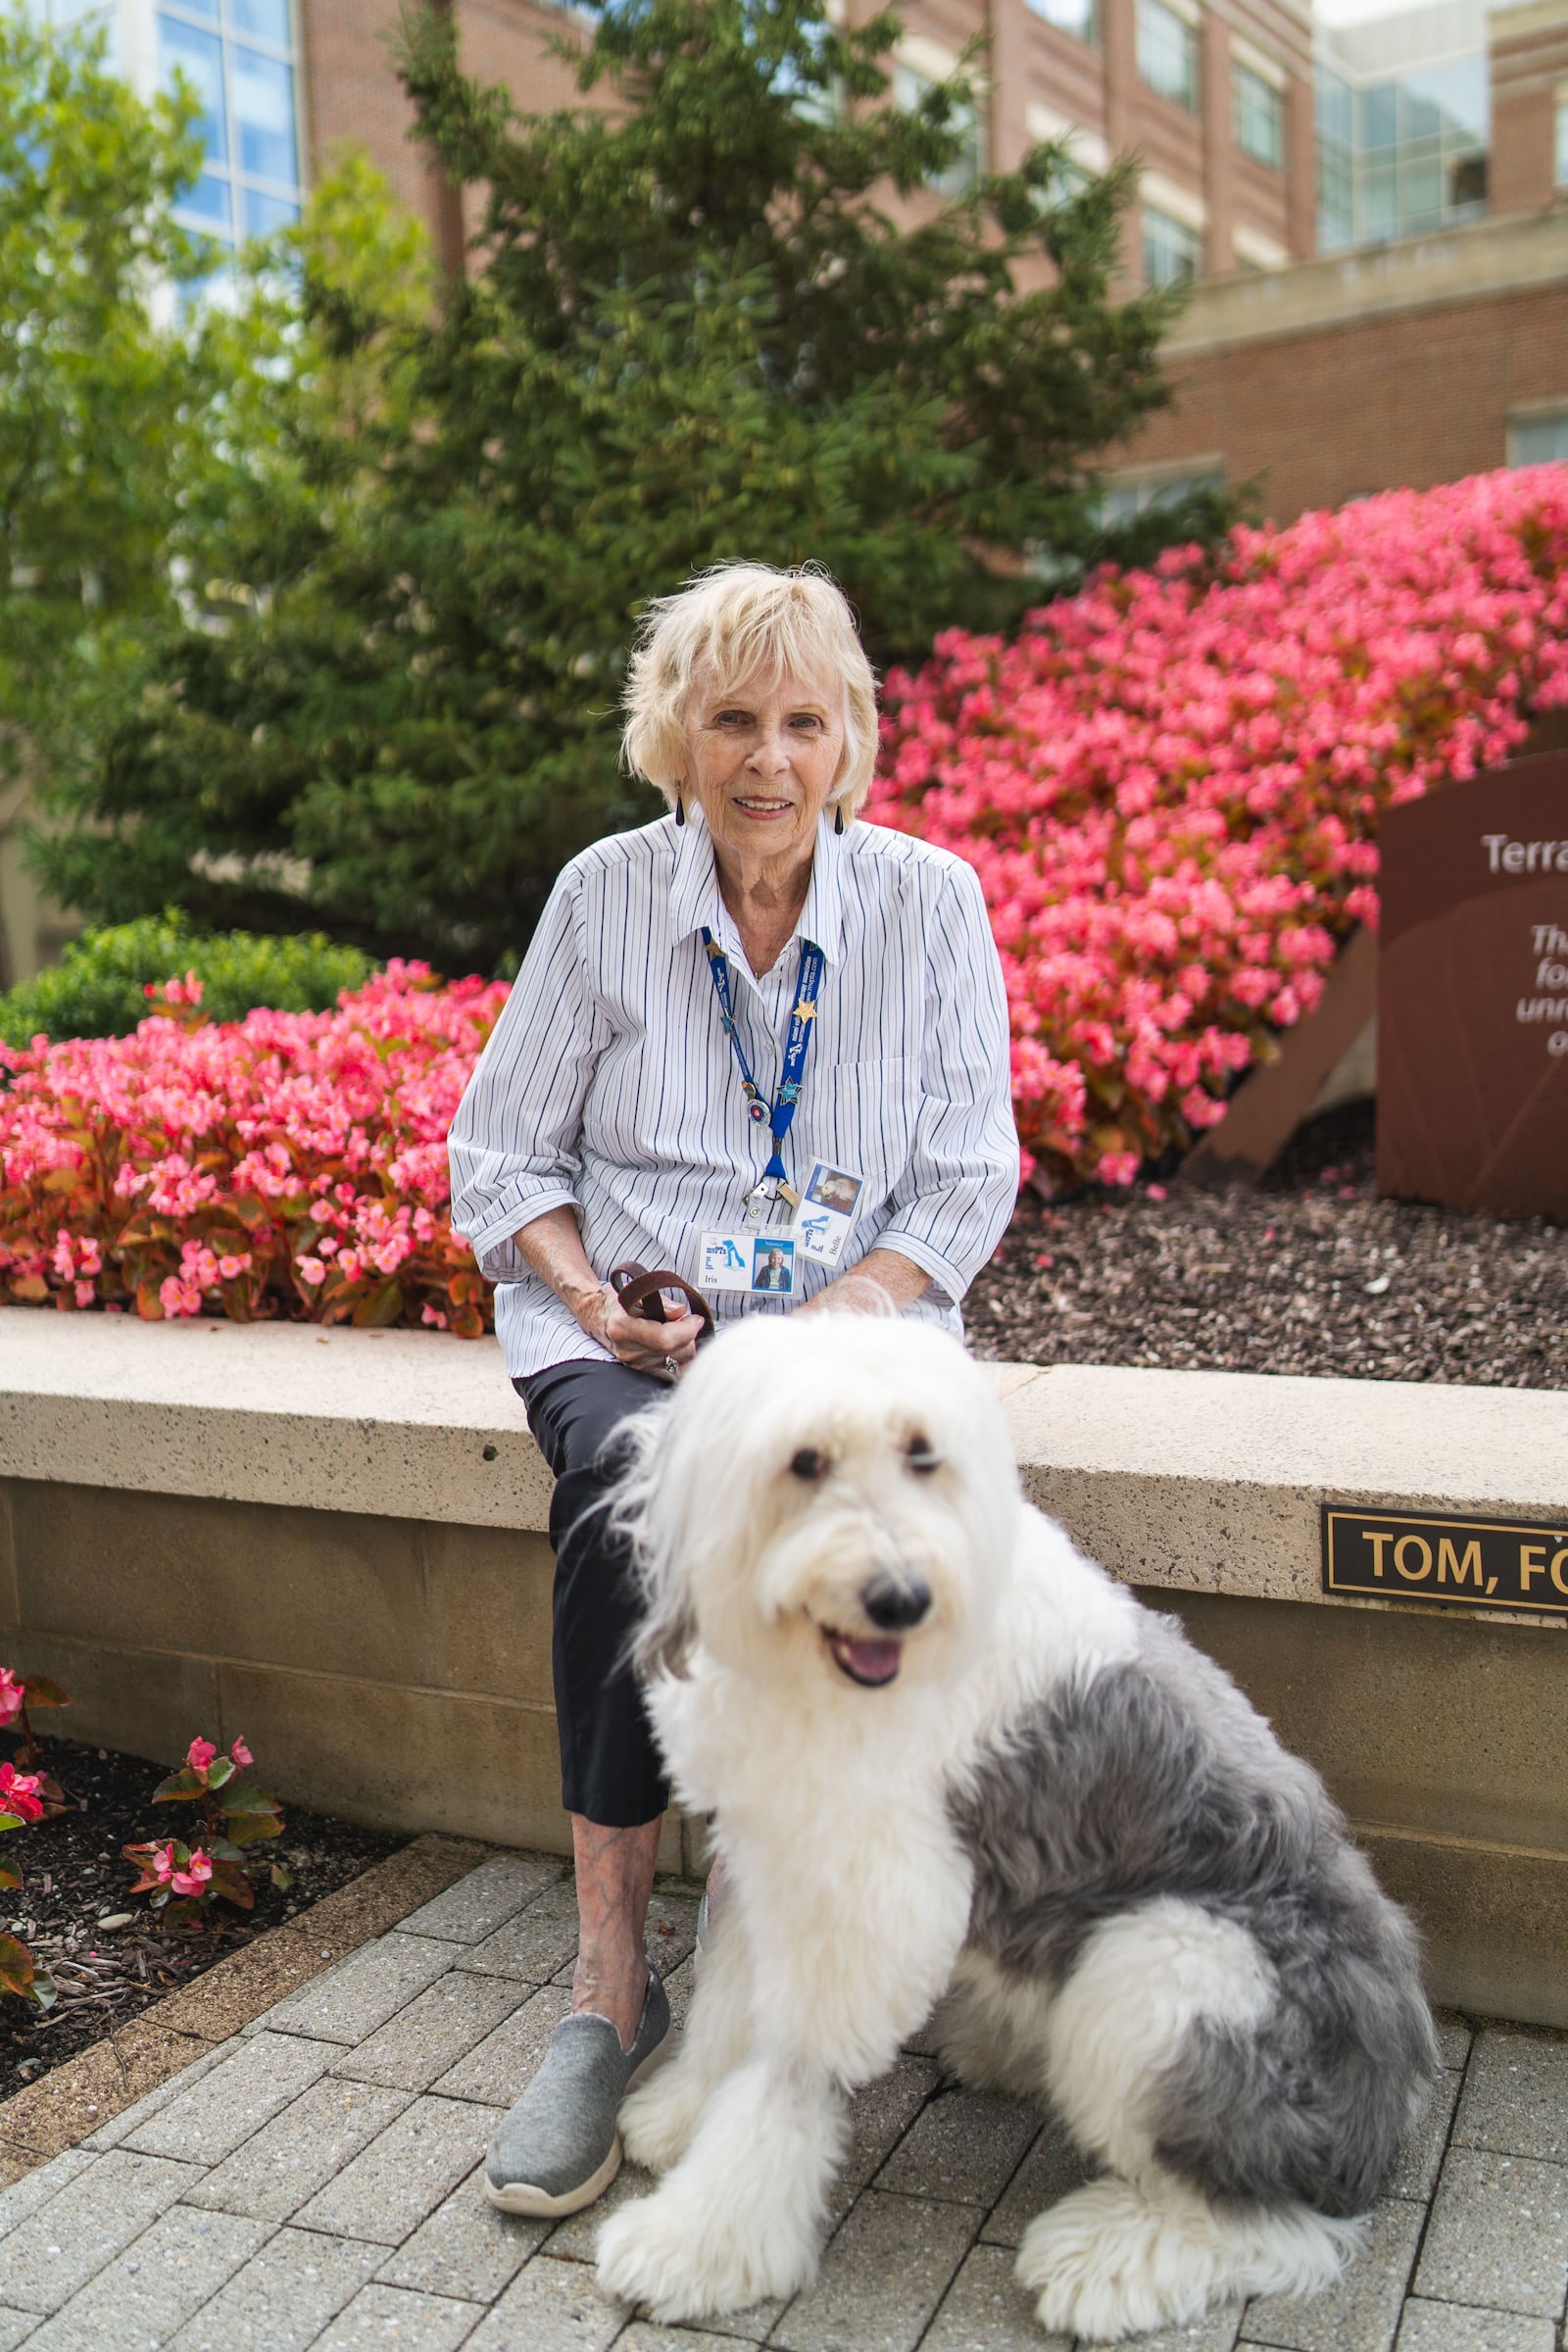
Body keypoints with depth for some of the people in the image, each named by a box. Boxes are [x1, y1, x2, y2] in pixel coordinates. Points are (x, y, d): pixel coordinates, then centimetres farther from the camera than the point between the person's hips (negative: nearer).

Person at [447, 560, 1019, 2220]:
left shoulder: (929, 901, 1)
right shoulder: (605, 896, 1)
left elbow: (963, 1182, 0)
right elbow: (503, 1153, 4)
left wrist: (820, 1332, -15)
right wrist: (600, 1308, -13)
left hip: (851, 1315, 0)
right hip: (619, 1317, 0)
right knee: (624, 1490, -32)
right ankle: (611, 1988, -21)